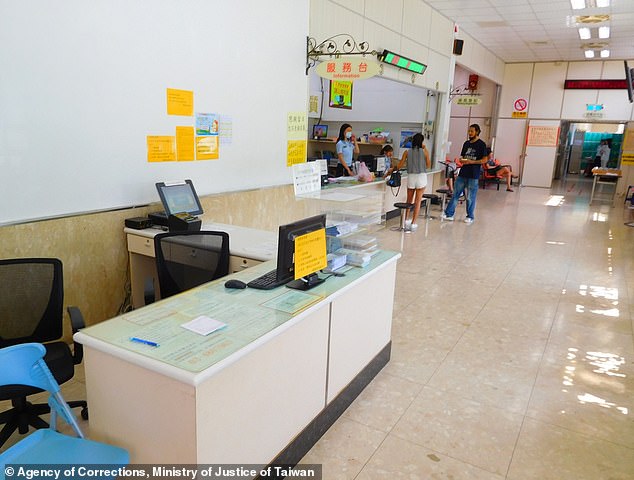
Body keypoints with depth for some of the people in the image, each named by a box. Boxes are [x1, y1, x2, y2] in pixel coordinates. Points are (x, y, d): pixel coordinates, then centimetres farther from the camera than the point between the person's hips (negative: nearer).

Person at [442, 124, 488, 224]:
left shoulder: (481, 144, -5)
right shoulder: (466, 143, 13)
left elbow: (484, 160, -7)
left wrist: (472, 162, -18)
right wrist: (461, 160, -3)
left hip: (473, 175, -5)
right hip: (463, 173, 6)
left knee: (470, 197, 2)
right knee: (455, 194, 4)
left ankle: (470, 217, 14)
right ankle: (449, 214, 9)